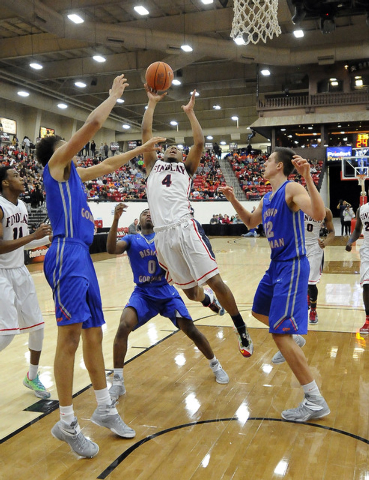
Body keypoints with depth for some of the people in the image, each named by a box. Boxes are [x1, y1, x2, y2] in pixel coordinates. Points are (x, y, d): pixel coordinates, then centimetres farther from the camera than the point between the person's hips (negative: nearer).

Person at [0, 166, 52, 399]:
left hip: (21, 271, 8)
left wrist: (49, 238, 7)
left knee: (37, 326, 10)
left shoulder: (22, 205, 8)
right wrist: (34, 235, -25)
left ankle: (32, 377, 27)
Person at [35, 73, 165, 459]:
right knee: (70, 337, -9)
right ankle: (66, 423, -1)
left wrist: (142, 149, 39)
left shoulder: (71, 173, 24)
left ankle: (104, 409, 22)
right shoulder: (56, 163, 2)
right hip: (67, 257, -9)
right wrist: (115, 94, 9)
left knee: (93, 335, 11)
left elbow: (108, 165, 36)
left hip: (83, 259, 9)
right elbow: (92, 125, -4)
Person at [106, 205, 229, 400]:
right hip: (143, 293, 0)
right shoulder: (131, 240, 3)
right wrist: (116, 219, -29)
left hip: (166, 291, 1)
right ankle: (117, 382, -11)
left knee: (190, 329, -6)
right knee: (123, 326, -24)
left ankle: (215, 365, 21)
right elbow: (111, 249, -17)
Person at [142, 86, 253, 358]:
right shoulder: (153, 165, 25)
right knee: (189, 290, 5)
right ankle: (208, 300, 42)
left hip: (184, 229, -2)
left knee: (214, 280, -8)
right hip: (162, 234, 2)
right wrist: (152, 103, 22)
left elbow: (200, 143, 8)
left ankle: (243, 333, 5)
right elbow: (146, 133, 20)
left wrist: (190, 112, 15)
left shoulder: (186, 168, 21)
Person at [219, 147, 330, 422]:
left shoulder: (291, 189, -14)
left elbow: (319, 215, -31)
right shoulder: (268, 197, 13)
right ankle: (293, 339, 47)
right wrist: (233, 200, 18)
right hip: (276, 265, 10)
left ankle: (316, 402, -6)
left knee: (280, 333, -14)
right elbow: (251, 222, 29)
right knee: (259, 310, 26)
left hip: (292, 266, -9)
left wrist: (308, 178, -41)